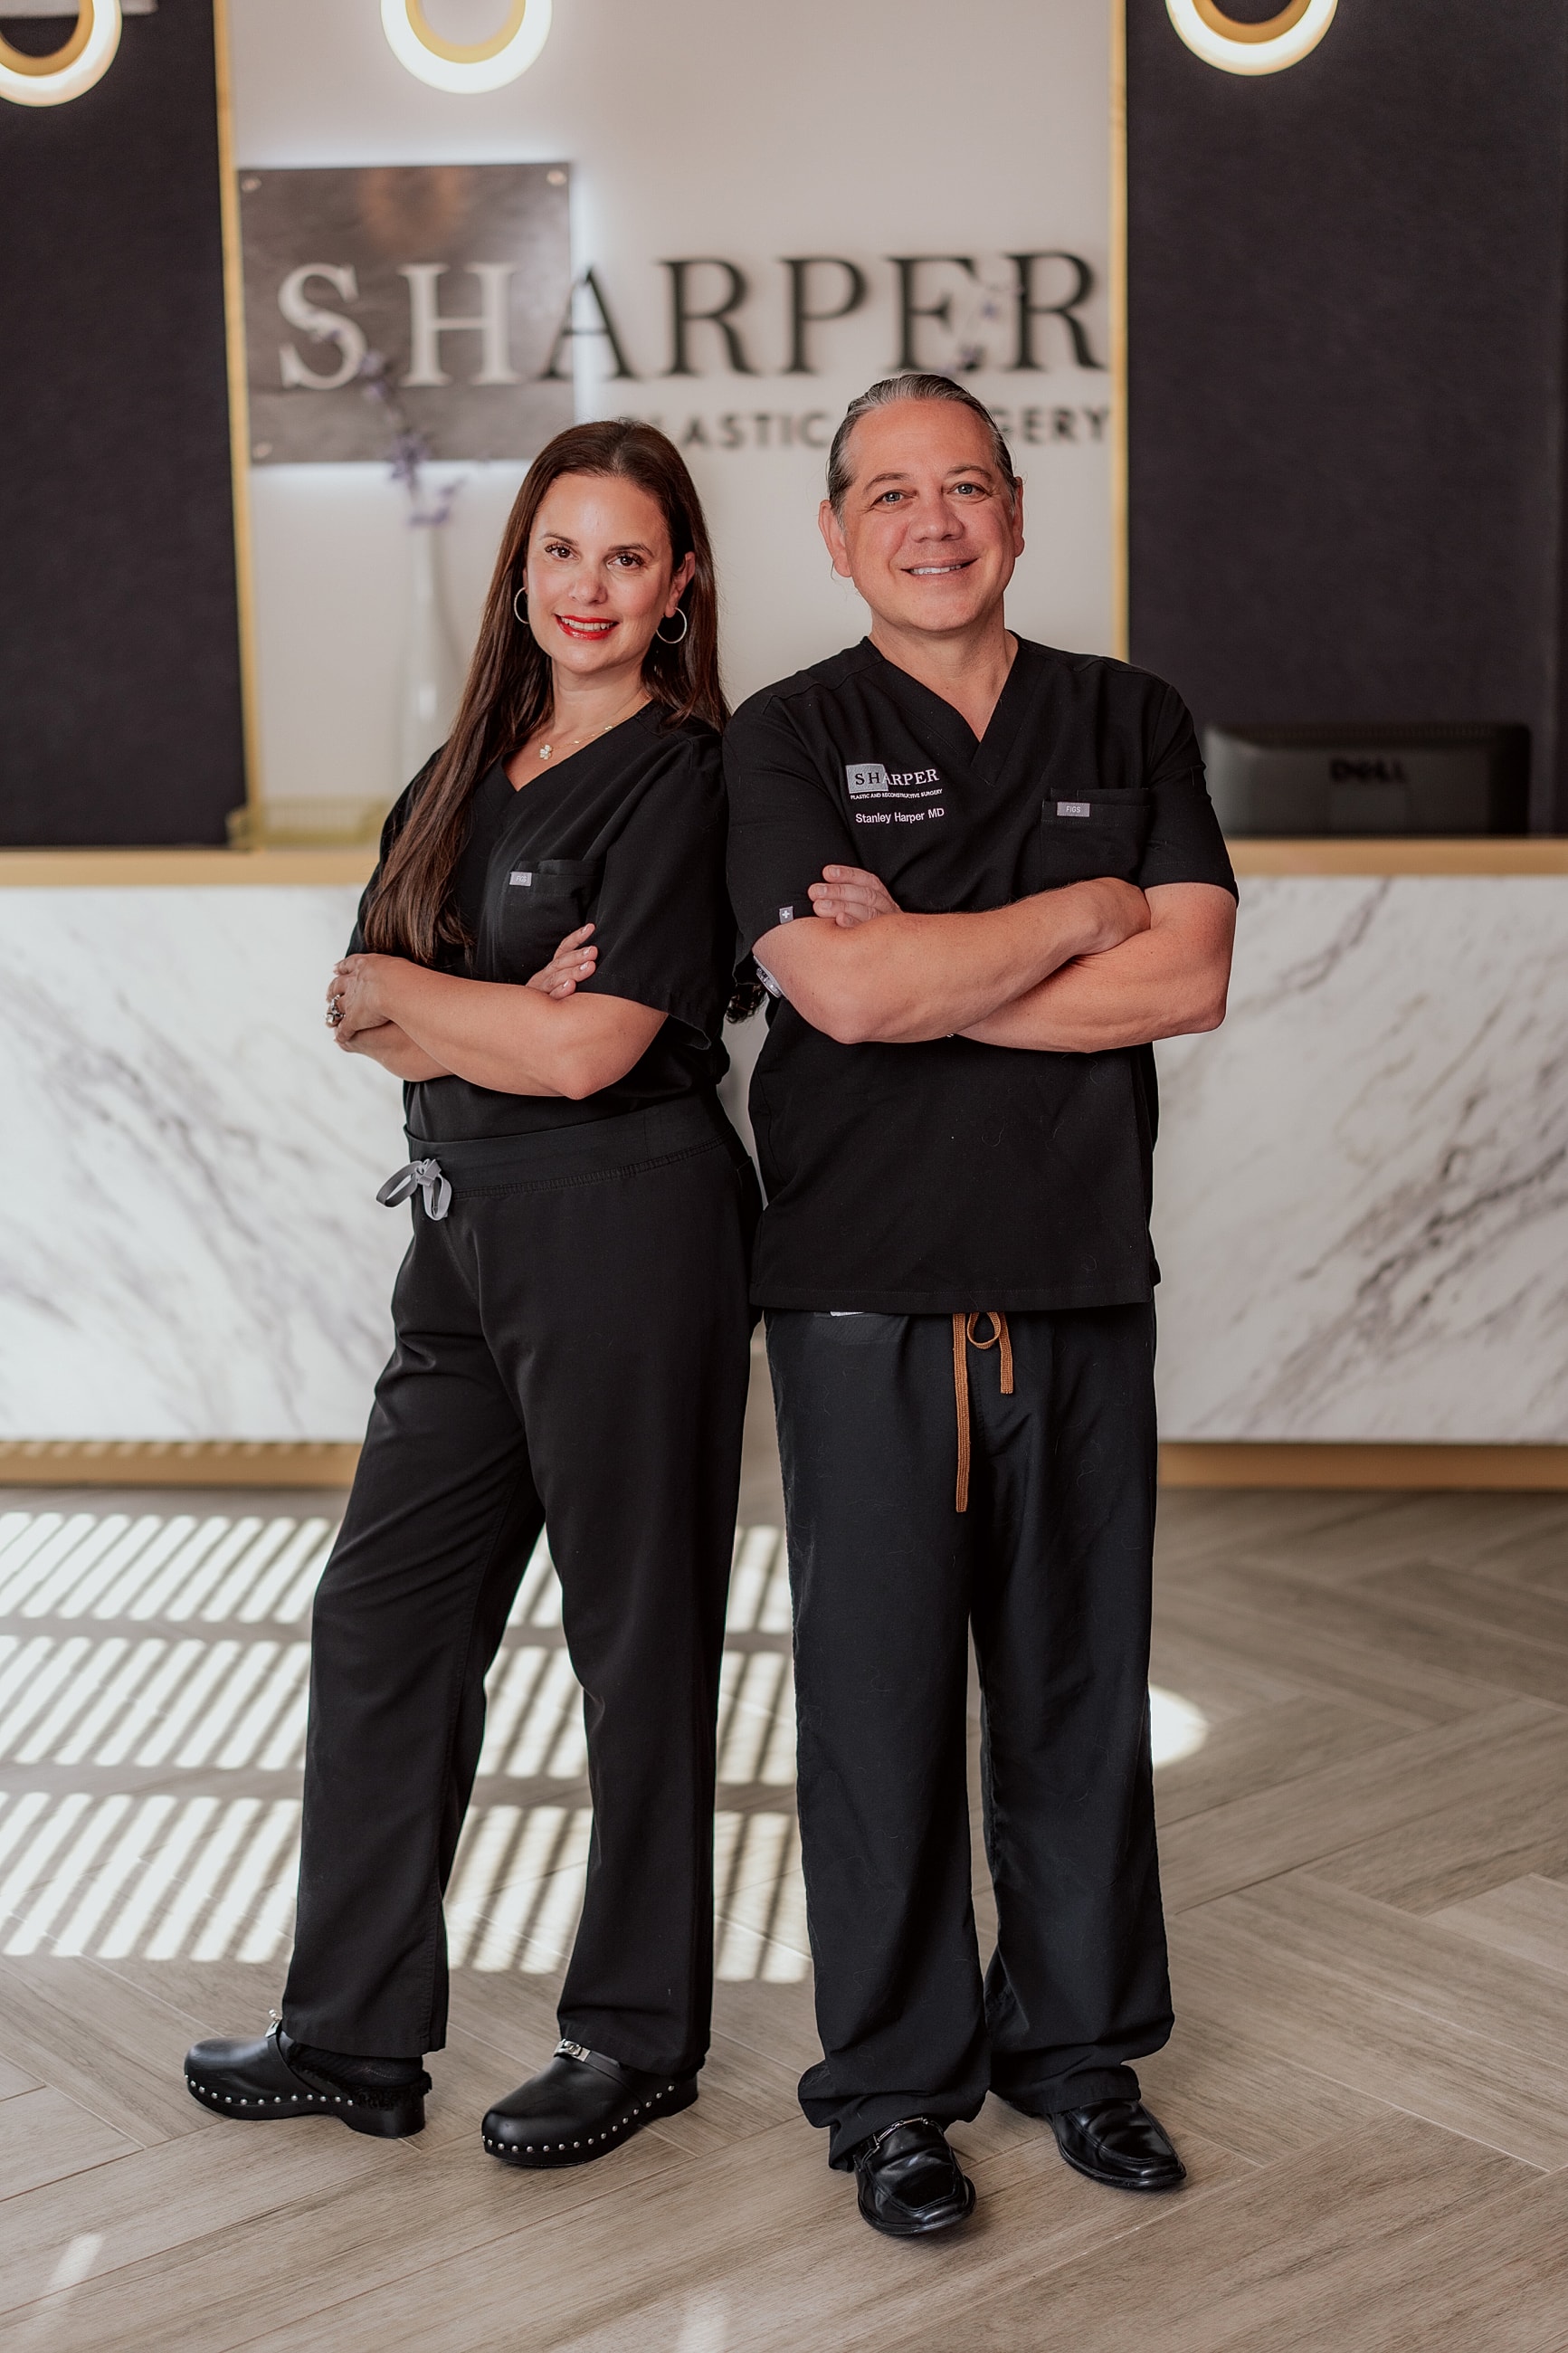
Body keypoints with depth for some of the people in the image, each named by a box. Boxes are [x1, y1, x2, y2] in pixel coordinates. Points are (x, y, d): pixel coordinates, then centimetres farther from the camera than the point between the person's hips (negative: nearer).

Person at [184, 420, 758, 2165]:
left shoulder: (680, 776, -8)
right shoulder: (464, 776, 15)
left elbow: (590, 1050, -16)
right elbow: (368, 1021, 8)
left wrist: (395, 989, -2)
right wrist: (500, 1019, -11)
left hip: (626, 1232, -8)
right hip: (467, 1236, 8)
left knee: (637, 1632, 4)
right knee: (379, 1617, 11)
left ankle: (638, 2034, 21)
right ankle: (355, 2034, 24)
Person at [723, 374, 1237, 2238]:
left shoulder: (1130, 724, 9)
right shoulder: (789, 738, 1)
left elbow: (1190, 979, -5)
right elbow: (844, 988, -16)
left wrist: (929, 974, -11)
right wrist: (1084, 912, -6)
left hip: (1081, 1281, 3)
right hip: (863, 1294, -2)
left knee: (1080, 1681, 10)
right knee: (879, 1689, 4)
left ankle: (1075, 2041, 28)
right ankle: (894, 2085, 19)